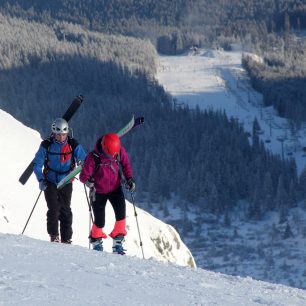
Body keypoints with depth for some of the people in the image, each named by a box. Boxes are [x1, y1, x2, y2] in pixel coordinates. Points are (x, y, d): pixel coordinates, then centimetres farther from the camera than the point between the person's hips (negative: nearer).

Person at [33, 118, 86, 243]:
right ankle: (54, 236, 1)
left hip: (66, 182, 1)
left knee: (65, 211, 3)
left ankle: (66, 240, 11)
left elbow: (84, 161, 1)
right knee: (53, 210, -12)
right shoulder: (46, 145, -9)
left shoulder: (73, 145, -6)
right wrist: (41, 180, -15)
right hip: (50, 182, -1)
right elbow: (37, 164, -2)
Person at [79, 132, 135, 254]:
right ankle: (96, 241, 32)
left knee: (121, 213, -19)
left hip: (115, 189, 2)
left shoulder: (120, 151, -16)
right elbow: (83, 175, -21)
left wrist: (129, 178, -10)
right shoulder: (93, 157, -26)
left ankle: (118, 242, -8)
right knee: (100, 221, 1)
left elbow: (125, 164, 4)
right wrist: (89, 181, -44)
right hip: (99, 192, -2)